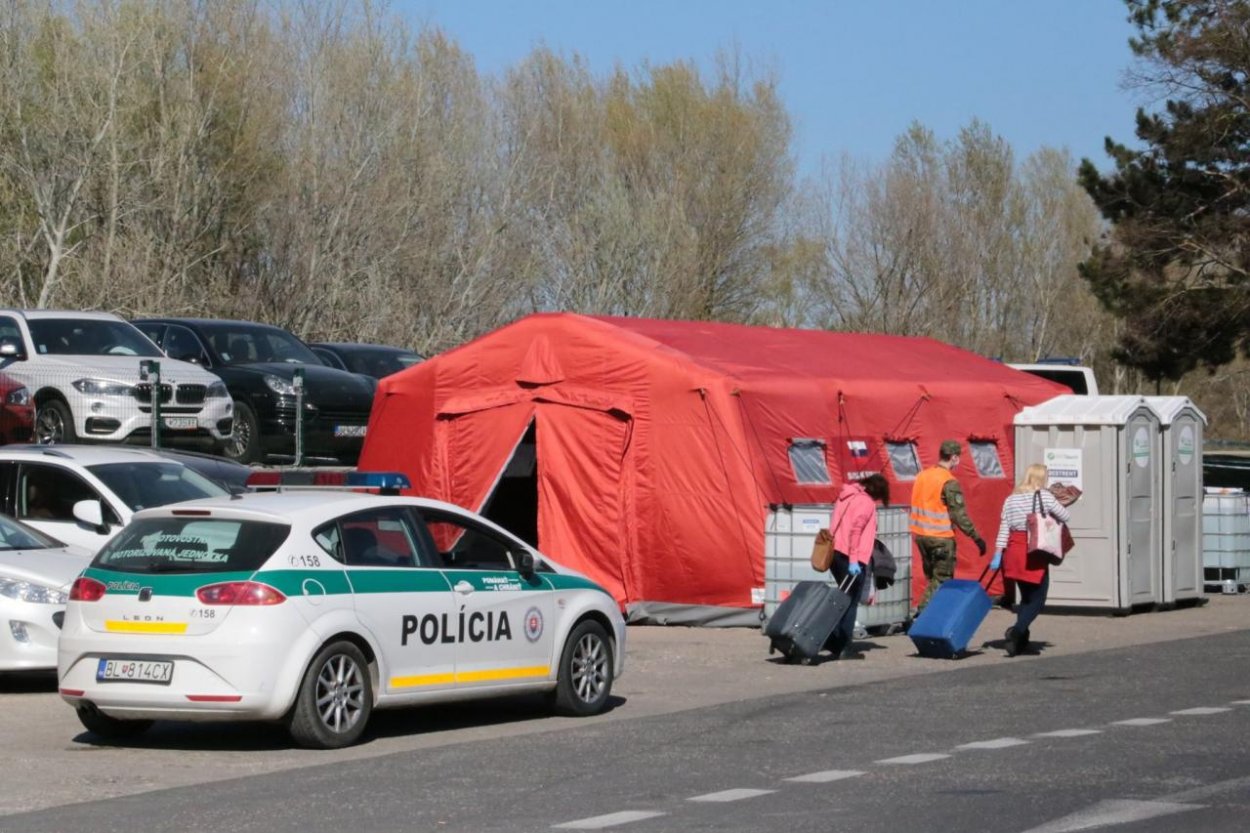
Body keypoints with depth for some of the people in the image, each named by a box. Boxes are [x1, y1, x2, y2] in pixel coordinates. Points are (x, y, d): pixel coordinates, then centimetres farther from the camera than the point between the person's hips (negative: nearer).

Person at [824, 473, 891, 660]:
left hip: (836, 552, 8)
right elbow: (855, 530, -19)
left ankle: (834, 642, 16)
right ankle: (842, 648, -4)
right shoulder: (866, 502, -8)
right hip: (850, 558, -8)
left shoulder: (847, 496, 17)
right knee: (850, 603, -2)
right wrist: (853, 560, -22)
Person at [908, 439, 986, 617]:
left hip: (920, 535, 7)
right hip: (941, 538, -7)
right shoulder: (949, 482, -15)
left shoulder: (922, 476, 8)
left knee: (932, 578, 17)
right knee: (941, 581, -1)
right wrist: (976, 538, -11)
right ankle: (921, 612, -11)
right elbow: (959, 514, -17)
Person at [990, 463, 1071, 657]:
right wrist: (1050, 515, 24)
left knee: (1026, 596, 18)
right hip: (1035, 552, -5)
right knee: (1037, 599, 1)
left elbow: (1003, 530, 5)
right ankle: (1017, 631, -21)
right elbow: (1065, 517, 4)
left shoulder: (1010, 499, 9)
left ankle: (1021, 640, 14)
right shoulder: (1044, 496, -4)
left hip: (1014, 551, 5)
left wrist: (997, 555, 4)